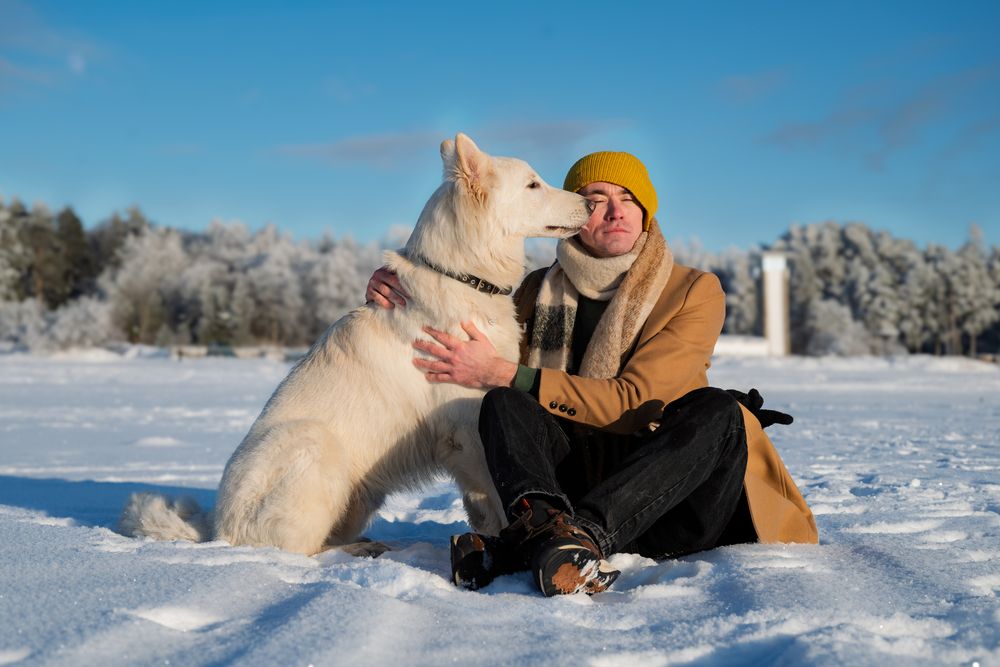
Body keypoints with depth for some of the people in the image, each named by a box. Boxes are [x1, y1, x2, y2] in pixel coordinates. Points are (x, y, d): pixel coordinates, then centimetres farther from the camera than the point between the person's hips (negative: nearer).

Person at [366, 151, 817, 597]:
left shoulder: (695, 291, 0)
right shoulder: (540, 291, 12)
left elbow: (633, 401, -13)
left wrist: (501, 373, -17)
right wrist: (411, 308, 2)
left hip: (667, 499, -2)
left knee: (718, 410, -30)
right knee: (504, 404, -19)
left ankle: (521, 544, -44)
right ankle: (546, 525, -51)